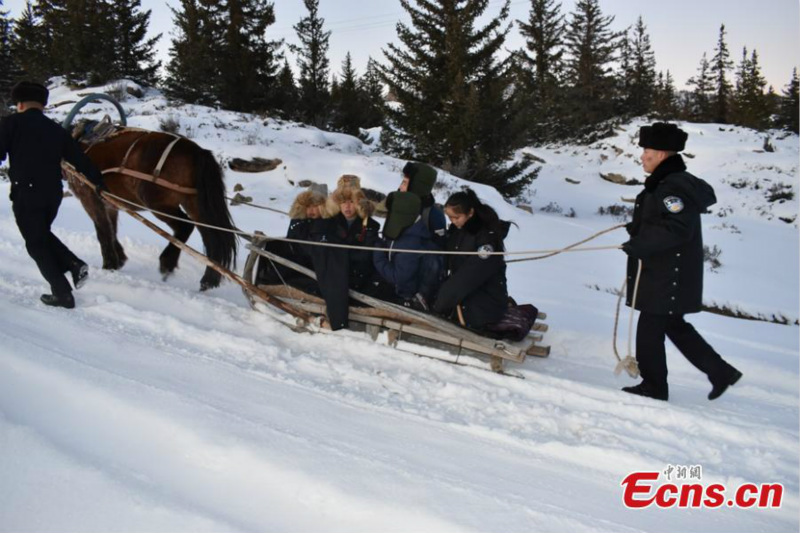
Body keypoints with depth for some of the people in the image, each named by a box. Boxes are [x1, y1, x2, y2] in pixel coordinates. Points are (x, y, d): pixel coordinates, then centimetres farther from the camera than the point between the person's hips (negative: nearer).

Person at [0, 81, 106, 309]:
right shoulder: (56, 129, 11)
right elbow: (80, 160, 12)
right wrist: (99, 183, 22)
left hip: (26, 192, -5)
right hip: (53, 192, 5)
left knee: (36, 243, 7)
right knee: (42, 234, 27)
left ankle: (62, 293, 5)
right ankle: (75, 264, 8)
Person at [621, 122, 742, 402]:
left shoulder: (675, 186, -19)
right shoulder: (665, 183, 14)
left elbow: (677, 229, -28)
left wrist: (639, 244, -26)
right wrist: (637, 229, 10)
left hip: (668, 276, -11)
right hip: (662, 272, 11)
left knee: (650, 328, 0)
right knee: (674, 325, 18)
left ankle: (653, 387, 14)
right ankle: (721, 372, 25)